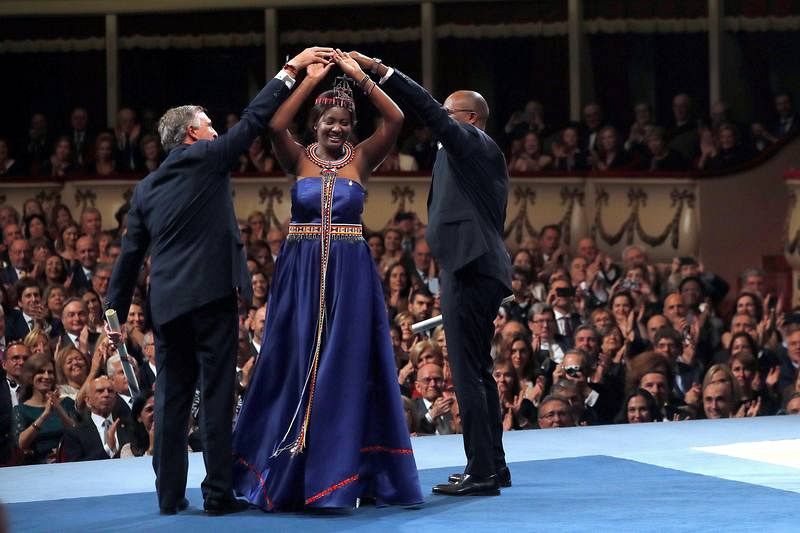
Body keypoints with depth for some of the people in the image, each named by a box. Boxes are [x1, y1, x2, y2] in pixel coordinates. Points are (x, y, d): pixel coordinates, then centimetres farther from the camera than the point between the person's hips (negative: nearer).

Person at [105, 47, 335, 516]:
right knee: (218, 395, -3)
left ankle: (170, 494, 9)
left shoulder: (146, 188, 15)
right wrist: (290, 71, 6)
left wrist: (116, 311, 18)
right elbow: (253, 121, -1)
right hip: (211, 293, -5)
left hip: (167, 302, 6)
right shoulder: (205, 159, 0)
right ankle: (219, 493, -5)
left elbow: (130, 254, 14)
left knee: (172, 398, 8)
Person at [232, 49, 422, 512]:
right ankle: (292, 471, 14)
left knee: (347, 365, 2)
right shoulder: (299, 159, 2)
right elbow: (275, 126, -17)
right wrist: (310, 80, -15)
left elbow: (396, 120, -11)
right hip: (302, 272, 0)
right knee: (297, 363, 5)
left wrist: (360, 77, -11)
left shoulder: (361, 159, 2)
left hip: (349, 273, 0)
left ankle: (346, 469, 8)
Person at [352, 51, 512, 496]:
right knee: (479, 370, 15)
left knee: (468, 371, -10)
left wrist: (379, 70, -19)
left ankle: (482, 471, -11)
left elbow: (429, 111, -16)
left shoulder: (473, 143, -8)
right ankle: (493, 467, 20)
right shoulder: (483, 153, 21)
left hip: (469, 273, -11)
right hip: (477, 270, 11)